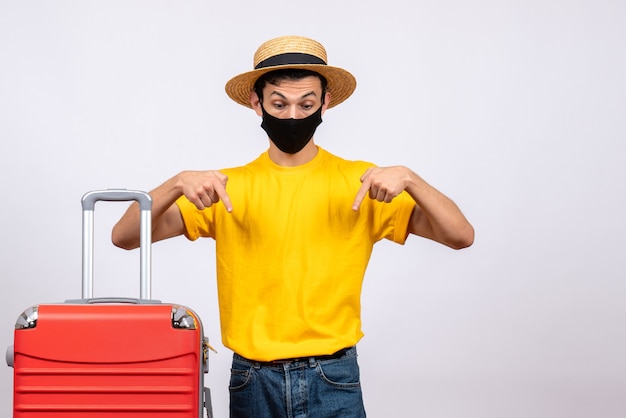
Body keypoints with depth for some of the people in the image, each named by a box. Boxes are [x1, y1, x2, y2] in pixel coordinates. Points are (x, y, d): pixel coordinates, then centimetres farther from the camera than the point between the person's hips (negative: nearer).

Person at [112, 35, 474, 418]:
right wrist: (178, 183, -21)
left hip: (333, 382, -1)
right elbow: (125, 236, -4)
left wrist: (409, 178, -20)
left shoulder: (360, 183, 1)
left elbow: (461, 236, -4)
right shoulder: (227, 187, 3)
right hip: (252, 381, 1)